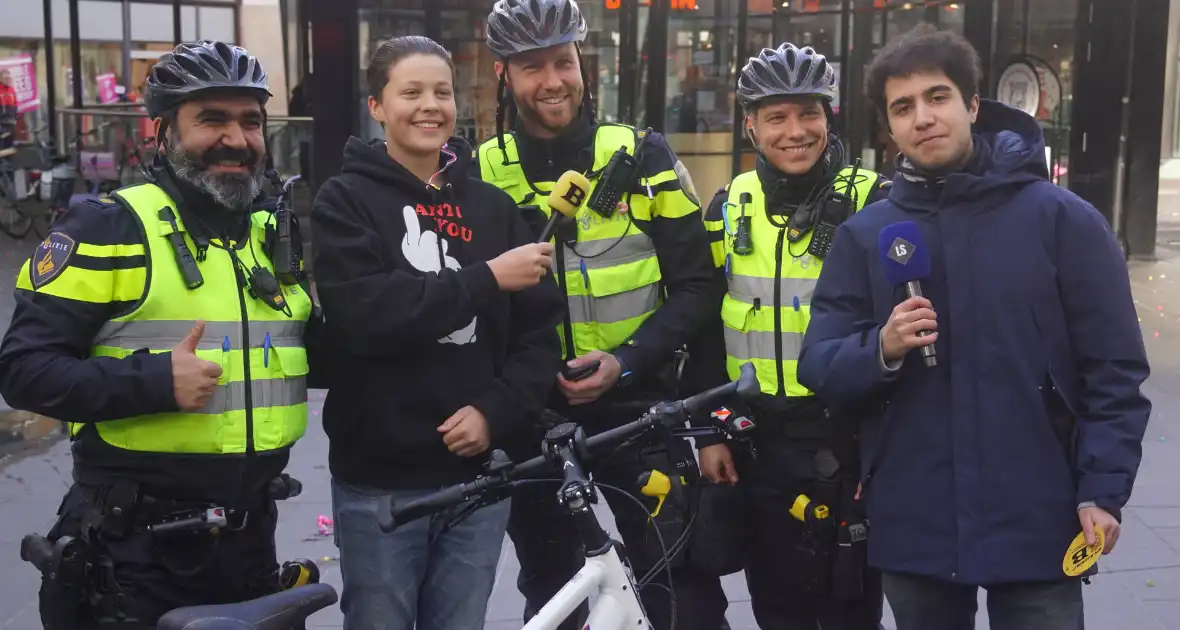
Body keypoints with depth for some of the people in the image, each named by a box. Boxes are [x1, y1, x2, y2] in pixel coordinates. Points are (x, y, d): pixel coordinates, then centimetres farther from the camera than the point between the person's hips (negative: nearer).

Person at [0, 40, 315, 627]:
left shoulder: (279, 234, 10)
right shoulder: (105, 226, -8)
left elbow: (312, 351, 23)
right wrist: (155, 381, -25)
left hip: (250, 542, 6)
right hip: (136, 551, -6)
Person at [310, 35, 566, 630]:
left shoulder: (493, 206, 10)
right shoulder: (345, 199, -1)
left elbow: (539, 330, 5)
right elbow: (364, 316, -18)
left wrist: (497, 412, -10)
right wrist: (488, 278, -18)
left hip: (478, 474, 3)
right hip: (380, 481, -3)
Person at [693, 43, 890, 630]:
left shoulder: (873, 203, -8)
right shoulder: (728, 208, 5)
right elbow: (706, 330, 10)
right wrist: (711, 431, 7)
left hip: (849, 445, -4)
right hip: (760, 449, 4)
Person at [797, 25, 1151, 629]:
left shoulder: (1063, 219, -3)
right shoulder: (864, 234, 5)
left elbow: (1114, 371, -2)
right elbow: (818, 364, 2)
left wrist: (1103, 491, -9)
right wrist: (881, 349, -17)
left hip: (1037, 521, -2)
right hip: (911, 524, 3)